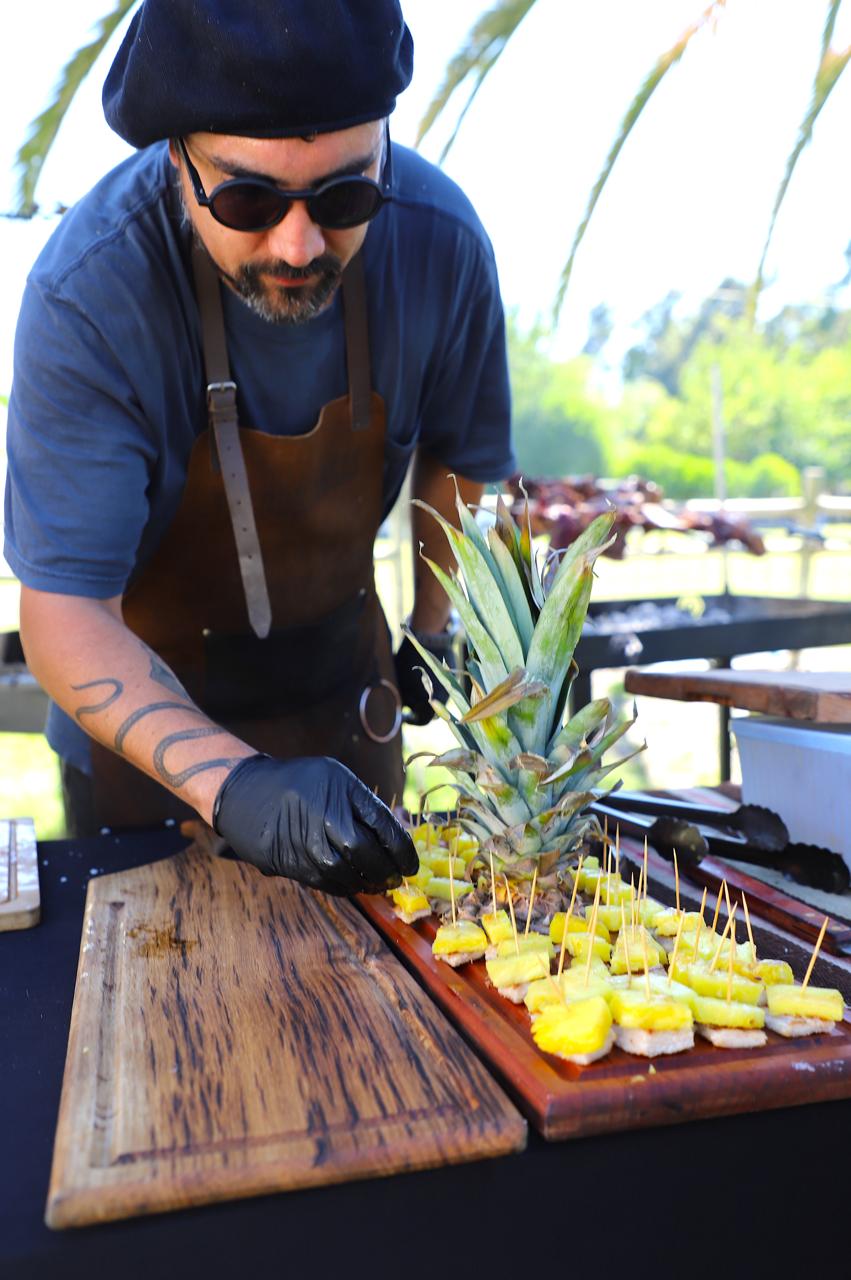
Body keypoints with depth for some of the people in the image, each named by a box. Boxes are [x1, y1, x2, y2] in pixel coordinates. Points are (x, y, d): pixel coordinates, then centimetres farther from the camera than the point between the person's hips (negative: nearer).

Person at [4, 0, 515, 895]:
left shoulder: (440, 241, -21)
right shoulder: (88, 294, -32)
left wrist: (432, 623, 7)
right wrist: (230, 781, -47)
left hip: (340, 669, 3)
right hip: (147, 687, -2)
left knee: (366, 909, 22)